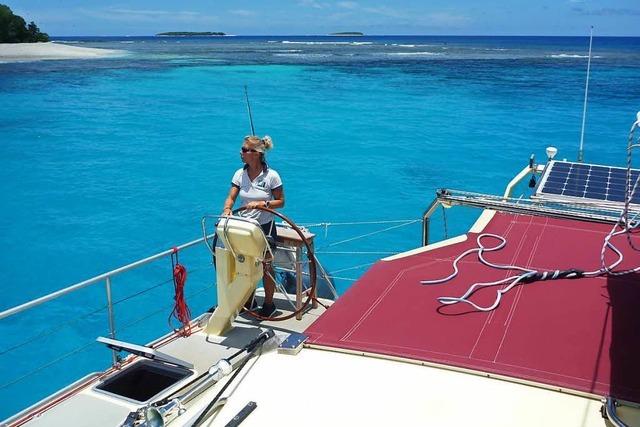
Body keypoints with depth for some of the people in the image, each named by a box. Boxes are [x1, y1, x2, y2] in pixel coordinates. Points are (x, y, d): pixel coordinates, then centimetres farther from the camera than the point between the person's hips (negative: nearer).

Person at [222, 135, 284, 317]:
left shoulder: (271, 176, -14)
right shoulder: (240, 174, -2)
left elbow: (280, 201, -8)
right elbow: (231, 196, -6)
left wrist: (261, 203, -23)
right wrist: (227, 209, -27)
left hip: (265, 227, -4)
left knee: (265, 266, 5)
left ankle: (269, 304, 22)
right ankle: (248, 299, 34)